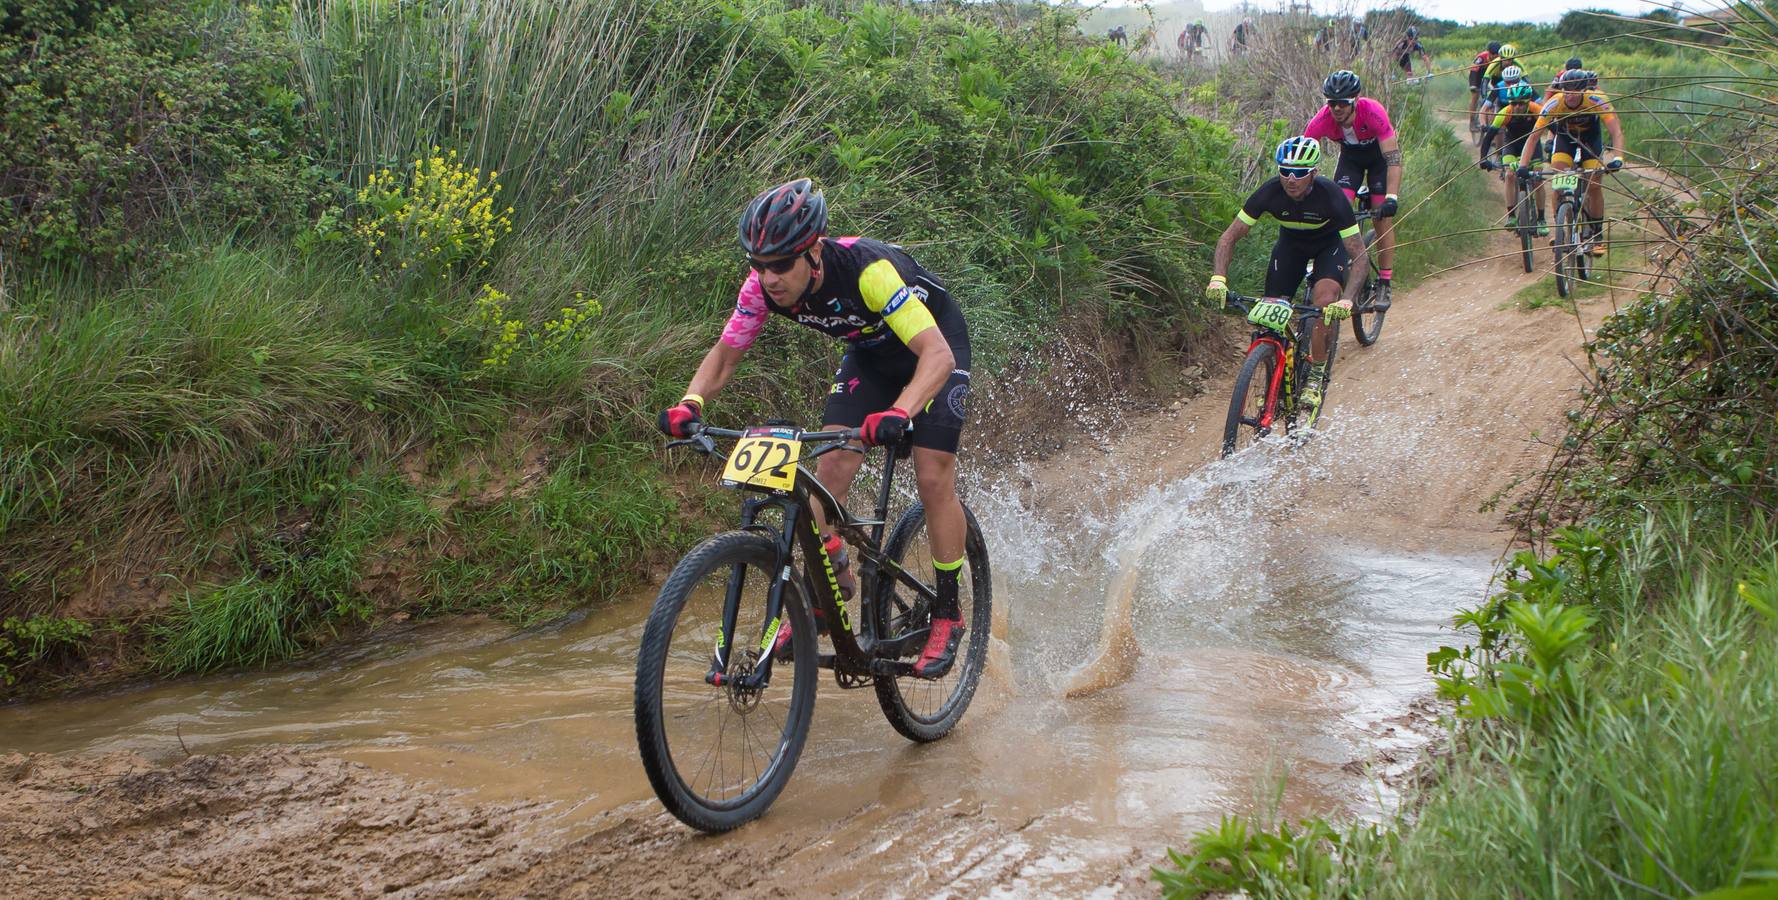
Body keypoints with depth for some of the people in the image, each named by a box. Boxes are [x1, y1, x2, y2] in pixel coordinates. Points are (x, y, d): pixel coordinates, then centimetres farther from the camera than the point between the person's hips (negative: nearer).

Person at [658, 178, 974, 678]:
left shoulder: (870, 270, -40)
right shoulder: (763, 287, -23)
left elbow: (937, 353, -47)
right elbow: (724, 355, -11)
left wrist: (899, 414, -63)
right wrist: (690, 404, -31)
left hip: (935, 349, -5)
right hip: (869, 354, 5)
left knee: (933, 477, -14)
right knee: (830, 467, -10)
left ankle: (947, 613, 2)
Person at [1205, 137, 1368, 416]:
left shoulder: (1331, 196, -35)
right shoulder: (1270, 192, -29)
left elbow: (1358, 255, -35)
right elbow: (1229, 237, -23)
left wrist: (1347, 299, -51)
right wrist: (1218, 278, -40)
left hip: (1330, 243, -3)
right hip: (1291, 242, 3)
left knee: (1325, 300, -30)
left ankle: (1315, 380, -14)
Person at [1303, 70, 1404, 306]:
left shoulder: (1373, 112, -39)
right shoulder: (1322, 120, -31)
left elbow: (1394, 159, -39)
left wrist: (1392, 197, -51)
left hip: (1380, 154, -3)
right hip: (1350, 155, 3)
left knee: (1384, 217, -10)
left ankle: (1384, 286, -2)